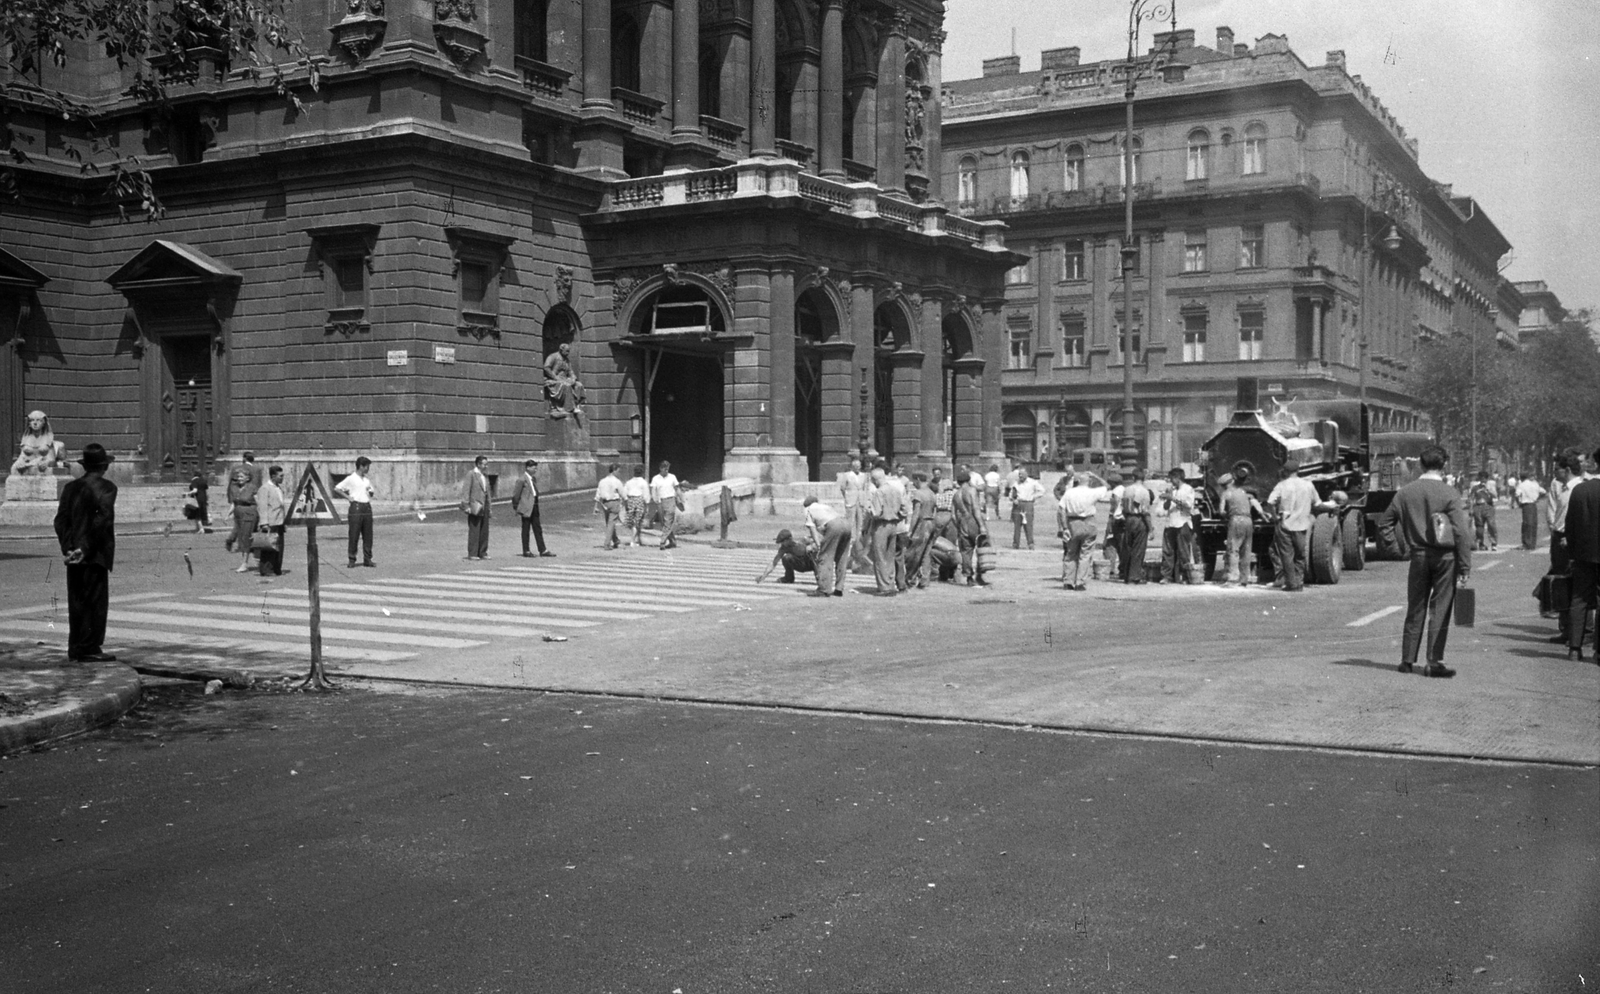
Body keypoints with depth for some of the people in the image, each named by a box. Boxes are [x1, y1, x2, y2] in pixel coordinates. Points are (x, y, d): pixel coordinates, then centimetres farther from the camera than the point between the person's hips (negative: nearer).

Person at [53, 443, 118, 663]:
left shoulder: (70, 488, 11)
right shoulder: (106, 487, -7)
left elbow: (60, 519, 5)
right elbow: (102, 518, -18)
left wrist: (67, 547, 1)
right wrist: (87, 548, -15)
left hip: (74, 555, 6)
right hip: (95, 554, -6)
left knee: (77, 601, 11)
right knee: (96, 601, -2)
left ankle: (75, 648, 14)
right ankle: (90, 648, -3)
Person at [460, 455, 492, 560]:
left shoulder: (485, 476, 15)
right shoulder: (471, 475, -7)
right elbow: (465, 490, -10)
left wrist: (489, 507, 17)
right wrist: (466, 506, -15)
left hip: (484, 507, 7)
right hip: (475, 507, -7)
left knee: (484, 531, 7)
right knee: (474, 531, -5)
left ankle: (482, 553, 12)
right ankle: (472, 553, -1)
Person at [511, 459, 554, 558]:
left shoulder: (533, 479, 13)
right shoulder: (522, 479, -11)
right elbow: (515, 495, -9)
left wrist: (536, 504, 15)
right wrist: (517, 509, -7)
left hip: (534, 507, 7)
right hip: (526, 508, -7)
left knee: (538, 529, 6)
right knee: (526, 529, 1)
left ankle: (542, 550, 7)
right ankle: (526, 551, 8)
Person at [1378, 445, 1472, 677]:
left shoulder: (1405, 492, 2)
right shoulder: (1449, 493, -8)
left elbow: (1384, 523, 6)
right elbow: (1462, 533, -11)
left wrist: (1393, 546, 15)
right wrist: (1465, 567, -9)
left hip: (1418, 556, 3)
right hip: (1445, 557, -3)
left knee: (1415, 609, 12)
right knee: (1439, 610, 2)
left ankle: (1407, 660, 16)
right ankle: (1434, 662, 2)